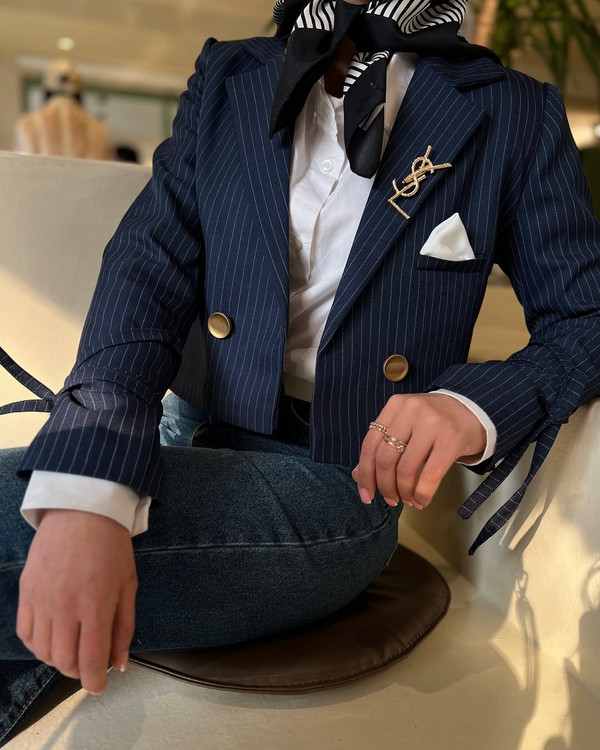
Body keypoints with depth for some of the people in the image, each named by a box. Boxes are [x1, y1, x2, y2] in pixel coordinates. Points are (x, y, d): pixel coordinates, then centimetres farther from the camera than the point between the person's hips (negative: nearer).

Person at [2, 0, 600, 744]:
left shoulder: (514, 116, 3)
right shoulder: (227, 78, 9)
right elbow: (148, 268, -5)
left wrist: (476, 403, -20)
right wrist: (81, 494, -22)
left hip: (341, 477, -3)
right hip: (192, 444, 4)